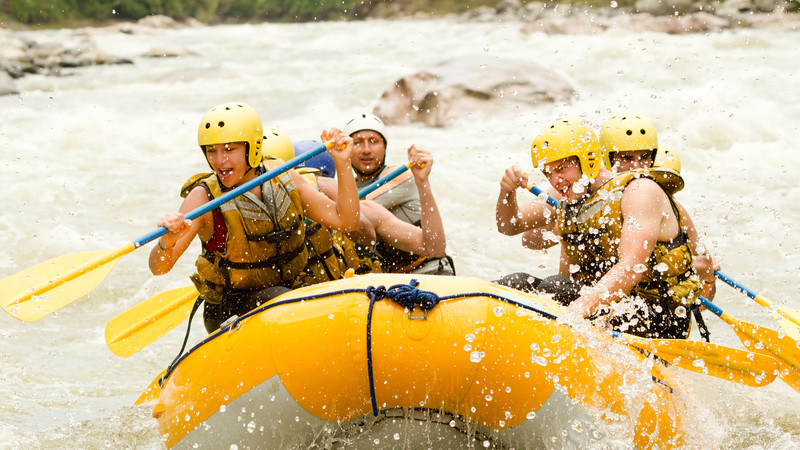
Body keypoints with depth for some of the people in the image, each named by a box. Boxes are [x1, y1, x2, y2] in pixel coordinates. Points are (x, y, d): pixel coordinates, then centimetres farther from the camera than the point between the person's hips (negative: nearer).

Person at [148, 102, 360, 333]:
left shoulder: (284, 179, -1)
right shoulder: (203, 197, -13)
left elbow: (345, 220, 1)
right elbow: (159, 268, -19)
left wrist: (343, 163, -10)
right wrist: (167, 242, -43)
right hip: (228, 312, -4)